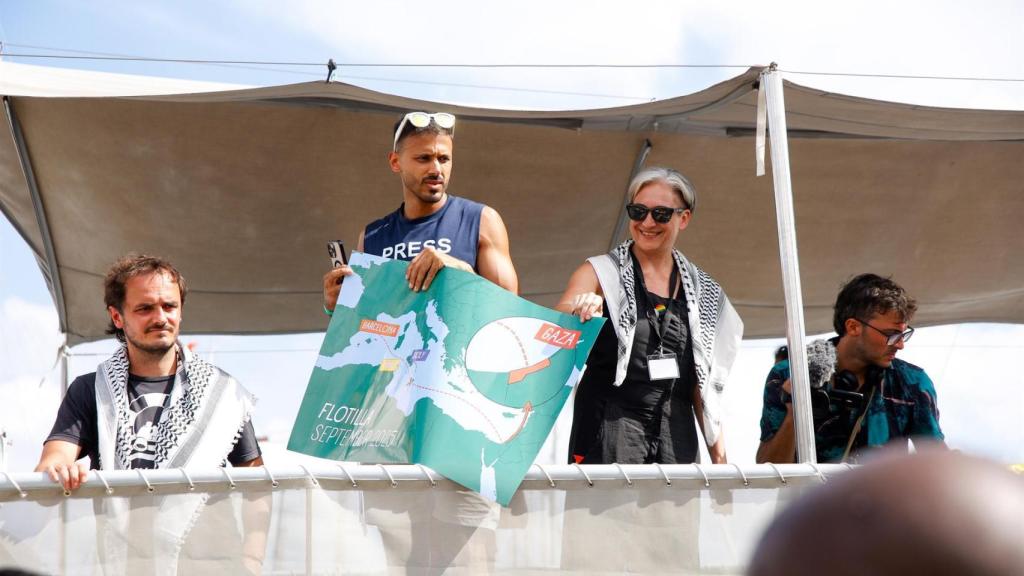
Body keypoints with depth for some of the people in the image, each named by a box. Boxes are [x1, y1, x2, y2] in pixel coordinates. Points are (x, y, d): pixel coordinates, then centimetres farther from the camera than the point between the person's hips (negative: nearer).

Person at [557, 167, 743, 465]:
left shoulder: (702, 291, 12)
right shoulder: (600, 273, 3)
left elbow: (703, 379, 15)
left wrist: (719, 455, 9)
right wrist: (578, 311, -33)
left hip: (676, 438, 3)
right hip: (610, 432, -3)